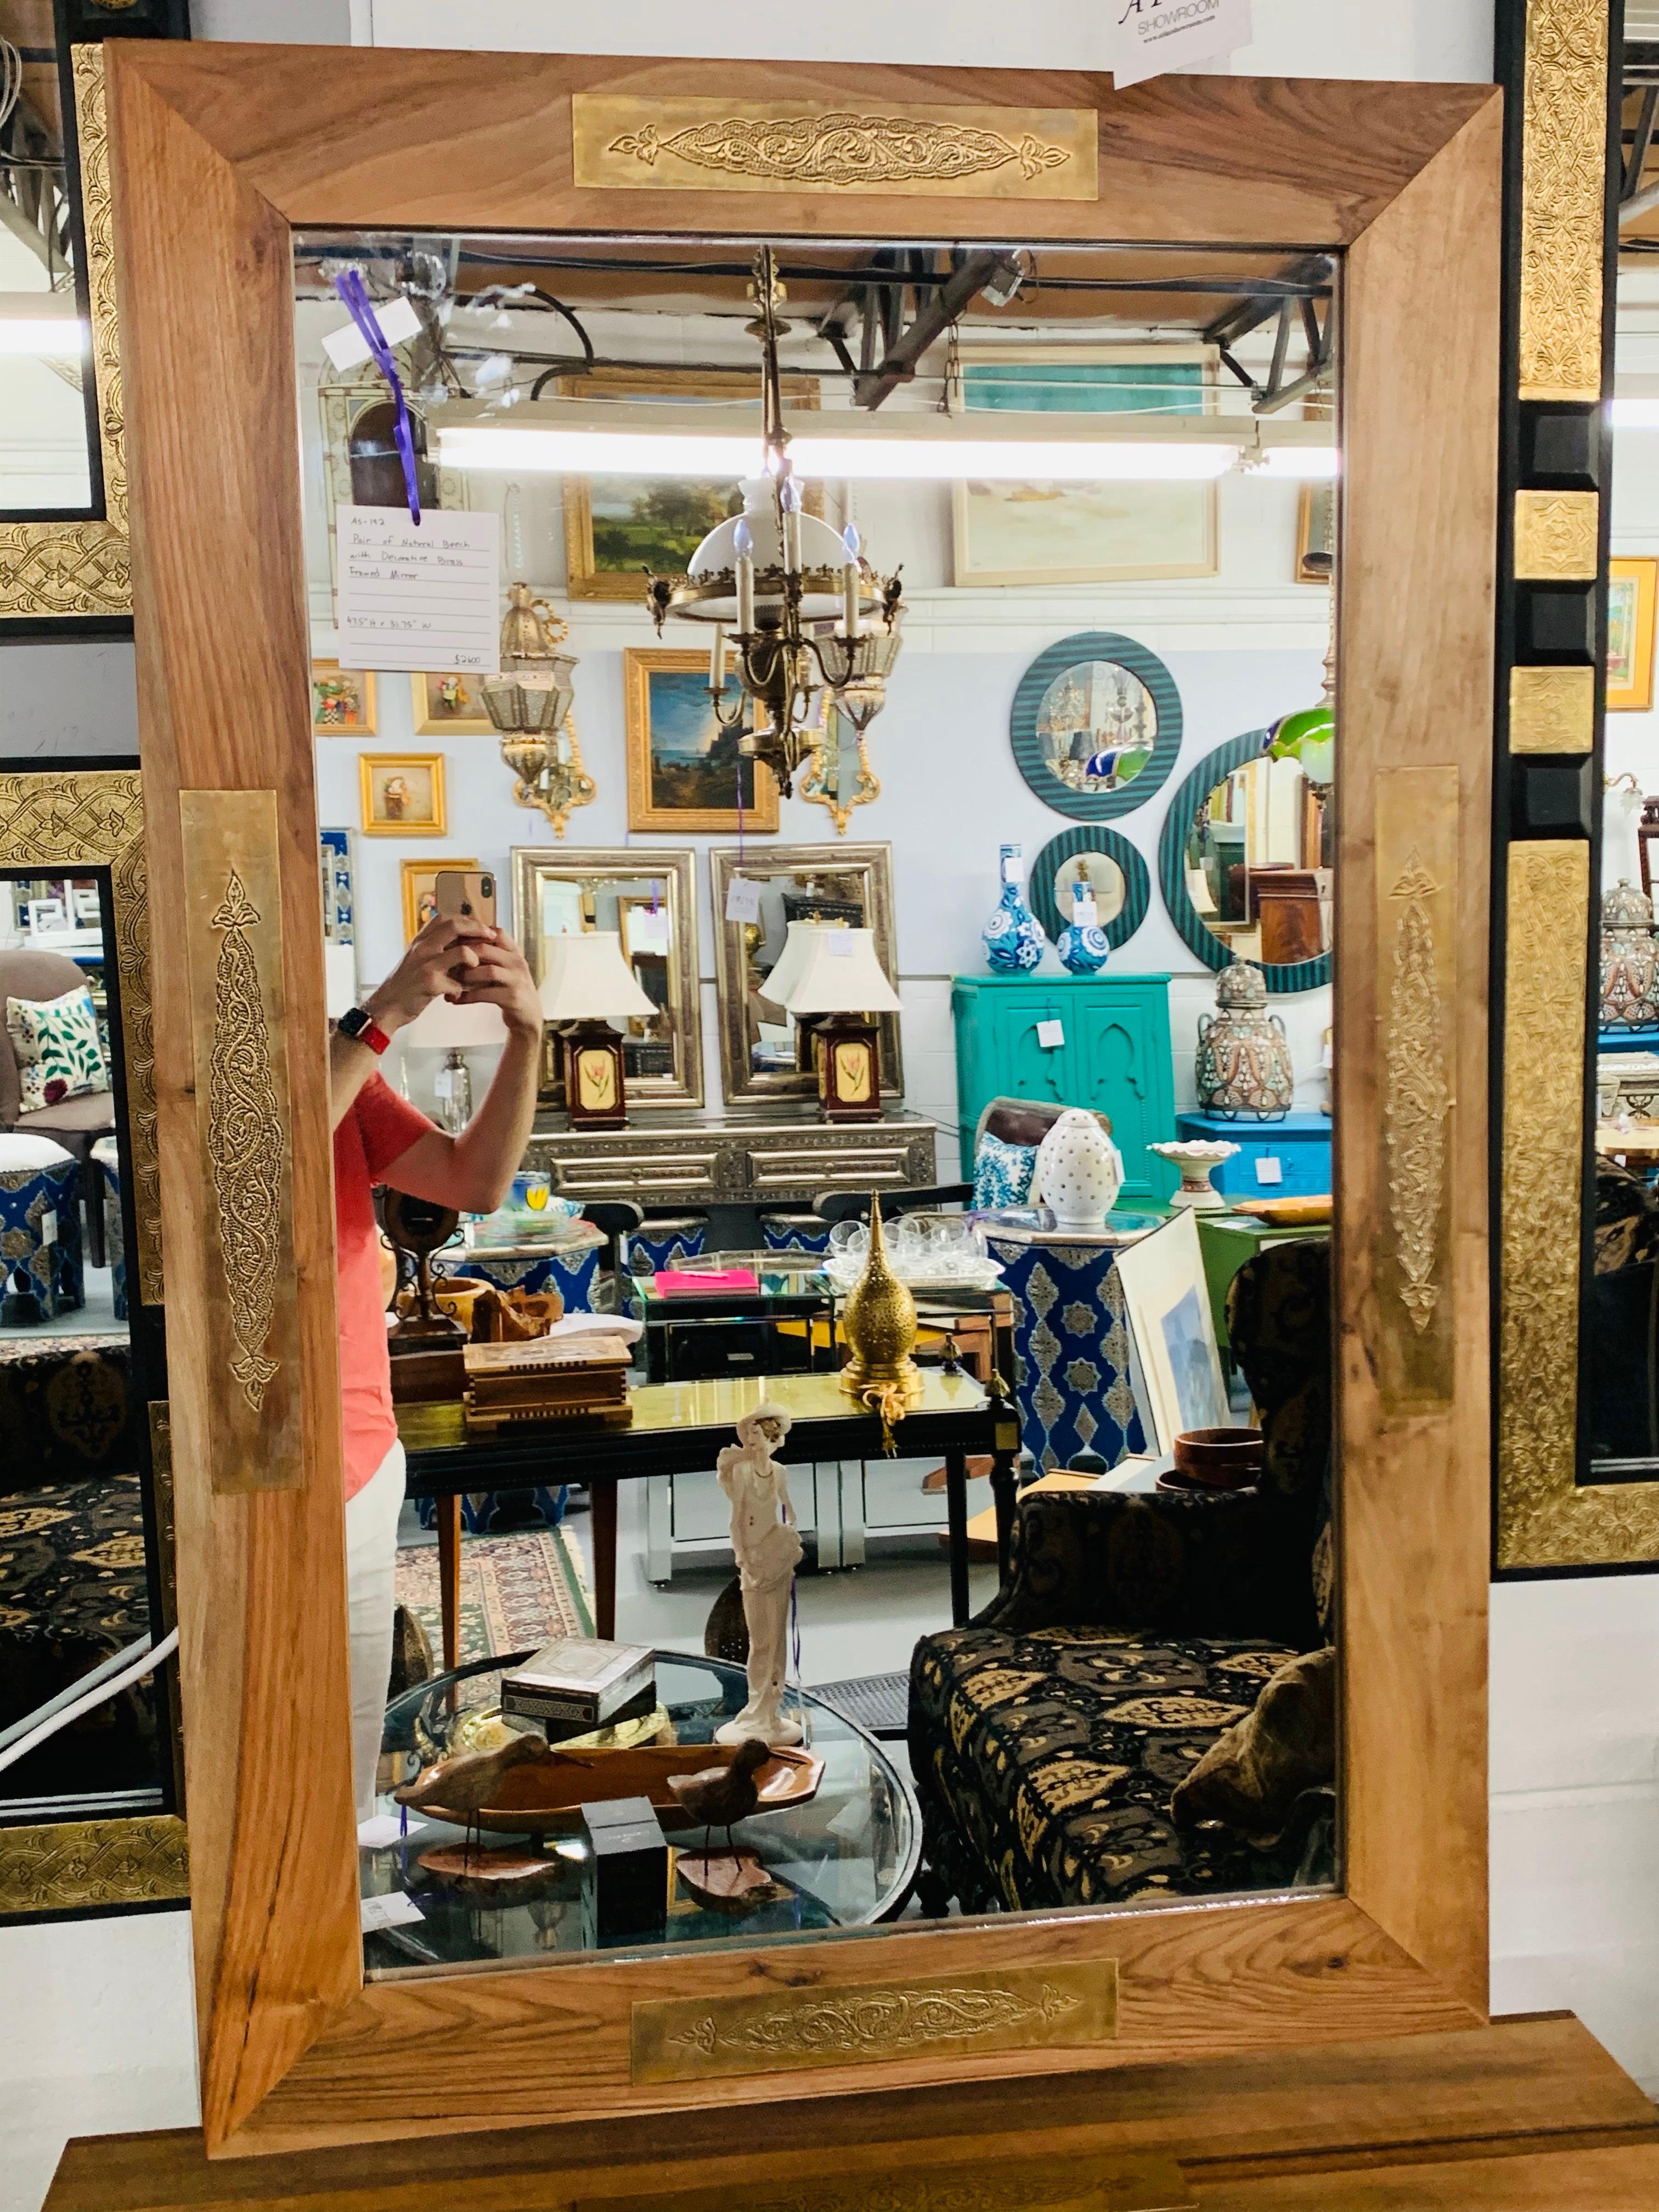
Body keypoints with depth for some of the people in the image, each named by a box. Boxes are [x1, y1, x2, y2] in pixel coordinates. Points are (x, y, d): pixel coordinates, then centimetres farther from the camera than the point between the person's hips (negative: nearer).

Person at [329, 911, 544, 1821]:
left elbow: (475, 1182, -1)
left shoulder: (338, 1065, 8)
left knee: (349, 1777, 16)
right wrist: (383, 1017, -27)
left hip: (365, 1466, 6)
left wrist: (525, 1035, -14)